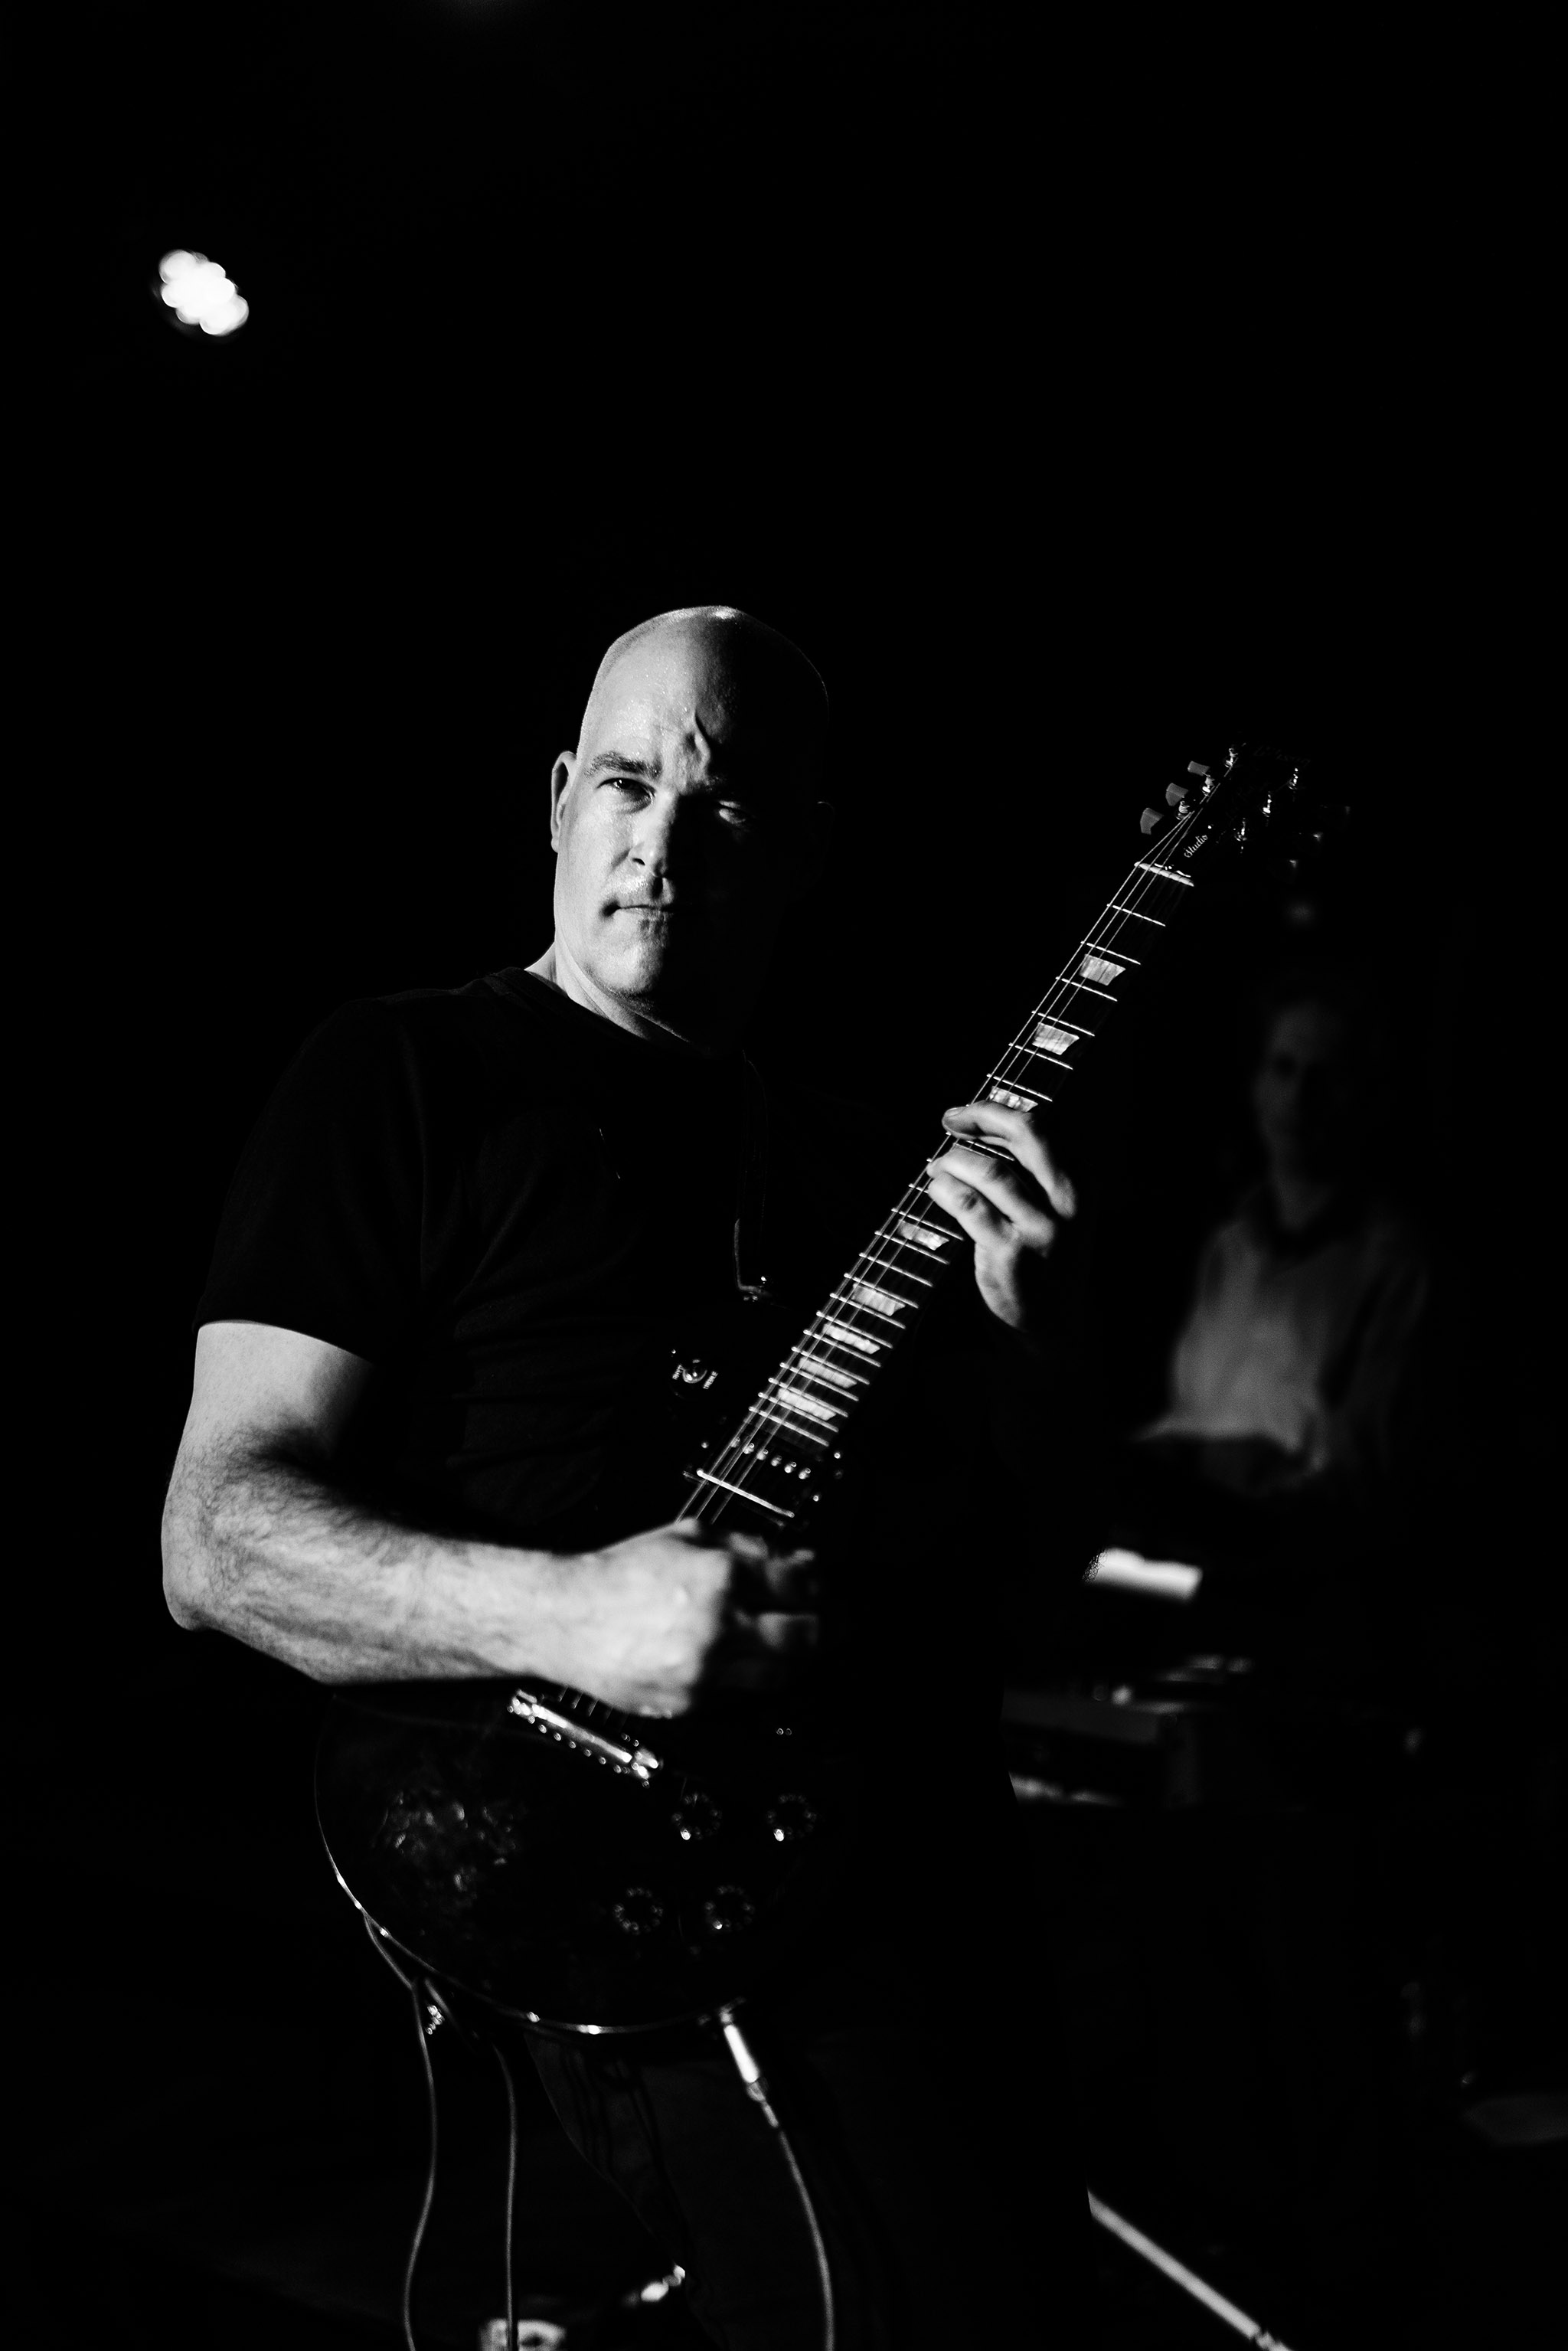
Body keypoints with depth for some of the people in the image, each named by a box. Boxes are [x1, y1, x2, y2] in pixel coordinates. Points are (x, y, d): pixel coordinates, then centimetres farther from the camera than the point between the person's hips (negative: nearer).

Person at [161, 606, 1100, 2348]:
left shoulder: (847, 1157, 17)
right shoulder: (406, 1077, -1)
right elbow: (216, 1536, -9)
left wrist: (1015, 1346, -2)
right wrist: (561, 1612, -24)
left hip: (932, 1844, 7)